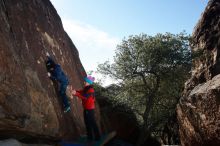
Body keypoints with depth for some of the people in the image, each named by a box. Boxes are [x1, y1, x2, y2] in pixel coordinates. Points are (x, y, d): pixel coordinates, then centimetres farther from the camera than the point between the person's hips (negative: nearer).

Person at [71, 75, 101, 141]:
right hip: (86, 109, 9)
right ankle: (90, 137, 27)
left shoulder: (91, 90, -18)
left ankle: (97, 137, 12)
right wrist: (75, 91, -8)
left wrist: (76, 93, -34)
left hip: (90, 109, -9)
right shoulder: (85, 89, 12)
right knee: (87, 123, 16)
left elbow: (85, 97, -29)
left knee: (92, 123, 0)